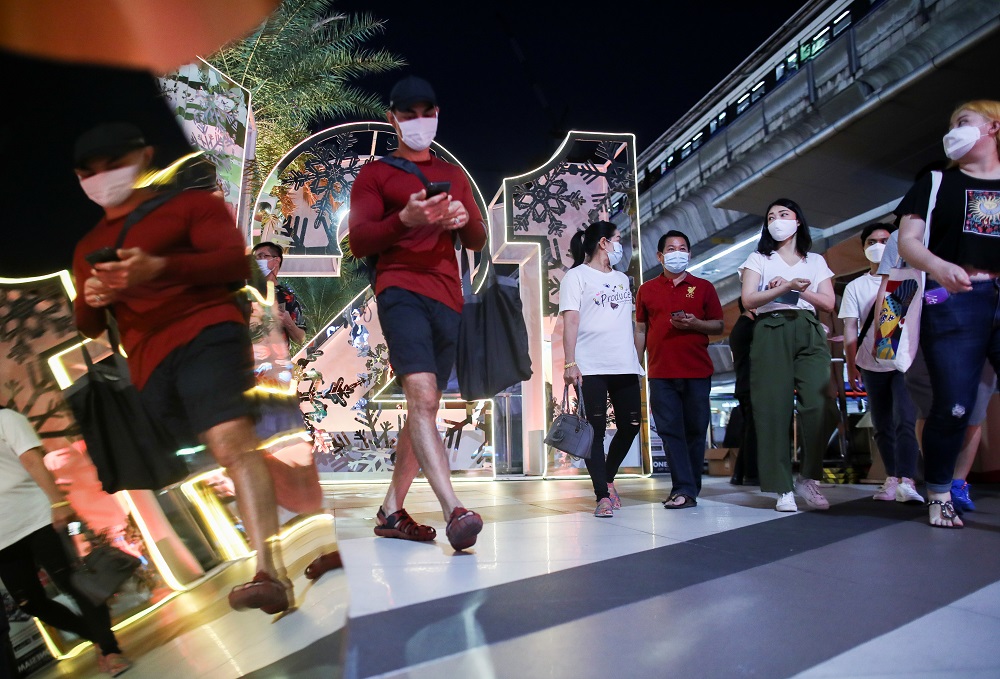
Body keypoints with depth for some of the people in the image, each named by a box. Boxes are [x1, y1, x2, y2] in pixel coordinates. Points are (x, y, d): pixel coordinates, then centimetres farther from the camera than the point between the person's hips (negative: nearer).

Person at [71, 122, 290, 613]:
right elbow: (87, 325, 28)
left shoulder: (189, 203, 10)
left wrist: (158, 267, -19)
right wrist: (91, 298, 2)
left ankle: (268, 572, -37)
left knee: (230, 439, -27)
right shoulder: (87, 248, 28)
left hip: (206, 333, -6)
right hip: (150, 365, 6)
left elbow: (235, 261, -4)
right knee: (230, 449, 2)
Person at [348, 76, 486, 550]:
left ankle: (391, 511, 15)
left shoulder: (454, 175, 25)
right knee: (422, 395, -24)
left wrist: (465, 220, -4)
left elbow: (478, 241, 20)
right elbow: (358, 242, 0)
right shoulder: (375, 173, 12)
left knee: (424, 407, 5)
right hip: (401, 290, -5)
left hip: (447, 297, 5)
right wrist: (405, 218, -18)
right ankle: (454, 511, -31)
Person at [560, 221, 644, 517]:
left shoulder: (622, 279, 21)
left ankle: (608, 479, 28)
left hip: (625, 367, 6)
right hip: (591, 368, -6)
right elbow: (570, 321, -8)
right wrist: (570, 363, -17)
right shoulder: (577, 276, 1)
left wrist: (638, 358, 15)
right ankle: (603, 496, 2)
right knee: (596, 429, -3)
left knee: (630, 425, 6)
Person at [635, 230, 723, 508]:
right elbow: (641, 330, 12)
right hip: (661, 372, 0)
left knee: (695, 430, 3)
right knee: (670, 430, -4)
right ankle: (685, 490, -2)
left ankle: (687, 488, 13)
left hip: (697, 371, 0)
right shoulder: (646, 290, 11)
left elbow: (718, 326, 8)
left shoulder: (703, 287, 9)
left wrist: (695, 323, -11)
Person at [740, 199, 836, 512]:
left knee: (817, 404, -15)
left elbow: (828, 303, 10)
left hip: (809, 333, 2)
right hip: (771, 332, -2)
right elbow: (748, 300, -1)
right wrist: (785, 288, -14)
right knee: (774, 407, -9)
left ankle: (808, 478, -1)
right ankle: (783, 488, -6)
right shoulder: (759, 259, 14)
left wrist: (796, 289, -4)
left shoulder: (816, 261, 21)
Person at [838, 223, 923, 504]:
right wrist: (851, 364, -3)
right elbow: (850, 329, 3)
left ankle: (906, 481, -21)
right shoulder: (855, 287, 8)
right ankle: (892, 478, 19)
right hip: (871, 366, 3)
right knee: (882, 427, 9)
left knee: (905, 421, -16)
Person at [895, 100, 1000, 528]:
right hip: (954, 301, -2)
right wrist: (937, 266, -19)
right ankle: (938, 495, 11)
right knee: (953, 407, -6)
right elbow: (907, 240, 2)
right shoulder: (937, 183, 15)